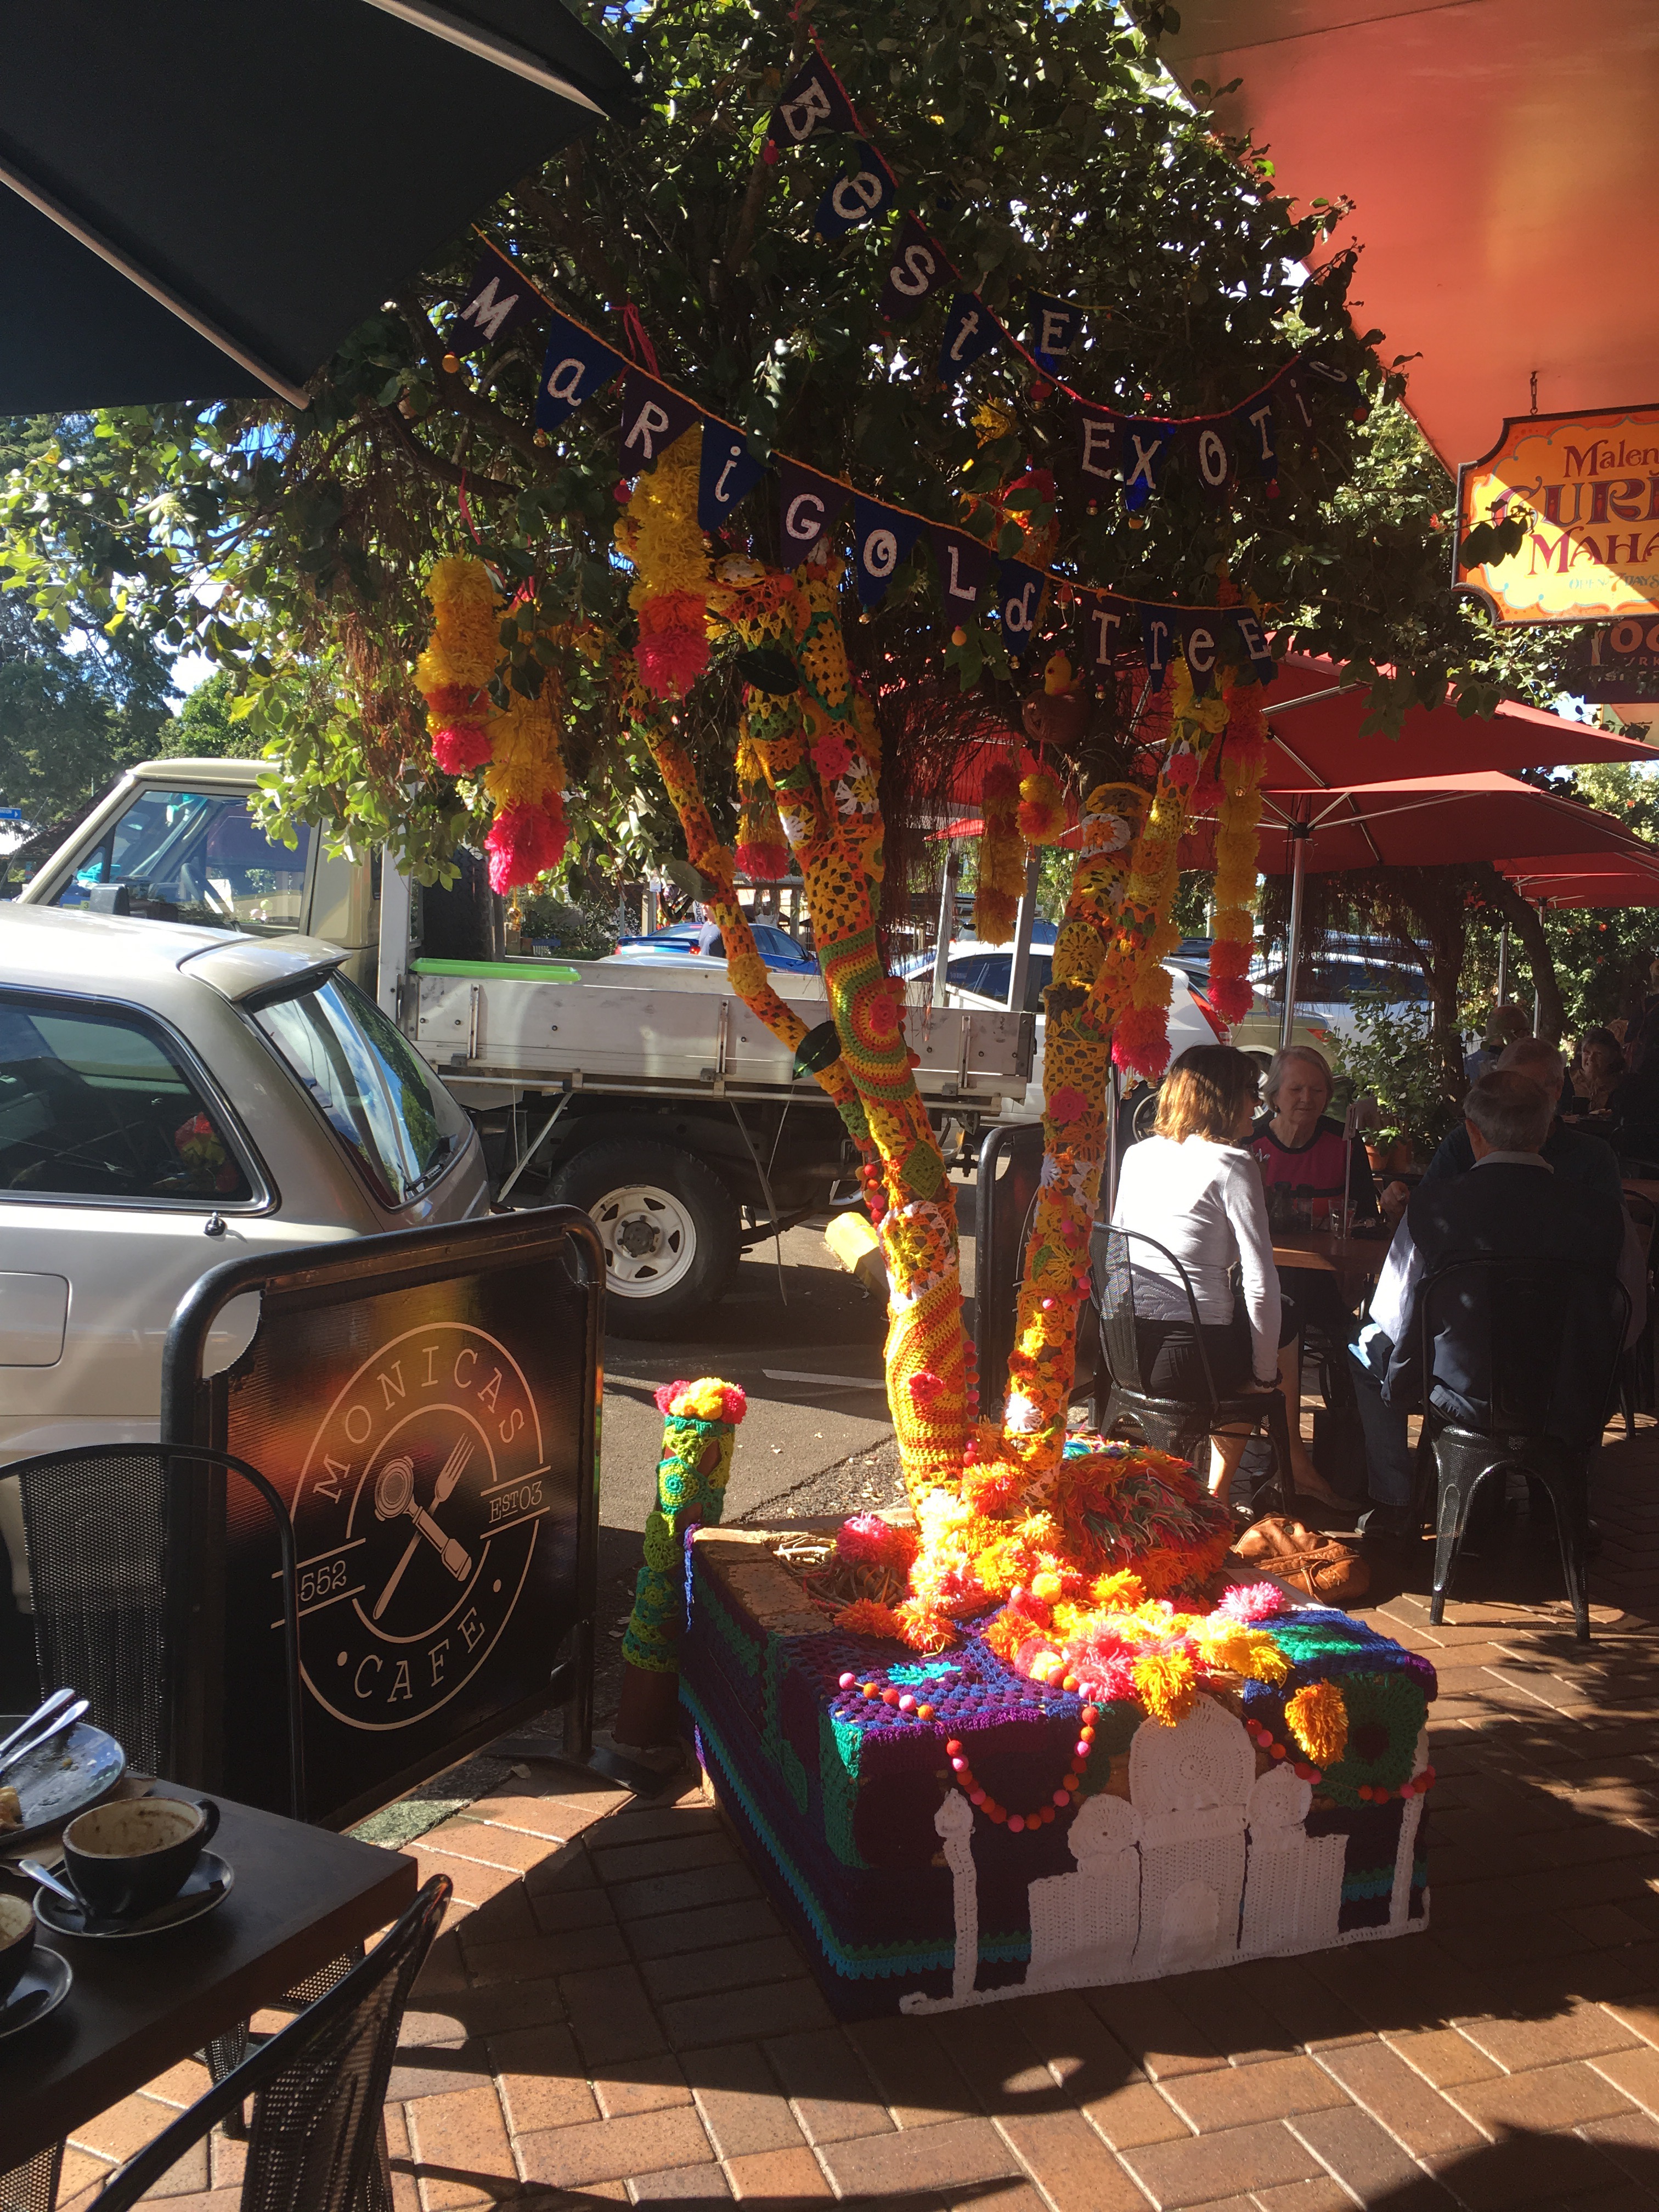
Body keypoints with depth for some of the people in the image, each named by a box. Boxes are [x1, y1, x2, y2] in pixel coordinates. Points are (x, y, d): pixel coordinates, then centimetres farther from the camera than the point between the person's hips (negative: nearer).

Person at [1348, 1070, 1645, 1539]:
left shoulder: (1434, 1202, -16)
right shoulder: (1606, 1213, -13)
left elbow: (1394, 1317, -5)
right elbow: (1631, 1326, 0)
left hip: (1466, 1396, -2)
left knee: (1367, 1346, 26)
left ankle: (1393, 1506, 30)